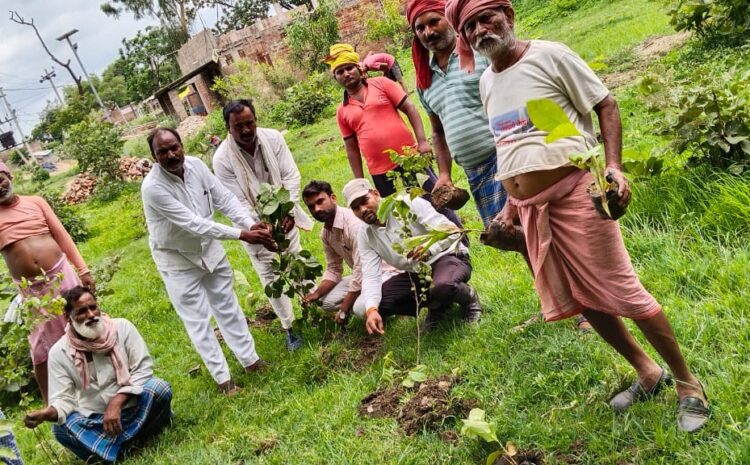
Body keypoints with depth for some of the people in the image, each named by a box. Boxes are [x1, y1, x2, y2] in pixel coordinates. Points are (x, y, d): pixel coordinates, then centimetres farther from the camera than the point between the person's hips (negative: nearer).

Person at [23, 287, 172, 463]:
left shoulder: (122, 327, -9)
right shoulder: (59, 352, -6)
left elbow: (143, 369, -11)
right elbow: (63, 399, -7)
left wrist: (117, 402, -23)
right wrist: (47, 413, -30)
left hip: (134, 406, -1)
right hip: (93, 420, 1)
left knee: (159, 388, -29)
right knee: (60, 429, -27)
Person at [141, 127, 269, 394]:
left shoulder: (195, 165, -13)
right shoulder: (153, 187, -30)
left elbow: (224, 199, -11)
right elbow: (193, 223, -33)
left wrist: (251, 224, -27)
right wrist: (241, 235, -35)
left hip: (209, 248, 5)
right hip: (178, 259, -5)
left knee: (228, 307, 16)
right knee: (198, 321, 4)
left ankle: (250, 359, 32)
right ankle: (222, 377, 17)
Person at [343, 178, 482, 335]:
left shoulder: (409, 203, -19)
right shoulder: (365, 236, -4)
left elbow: (451, 230, -24)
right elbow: (370, 277, -12)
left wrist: (429, 248, -45)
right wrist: (371, 310, -31)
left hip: (448, 257, -6)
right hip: (415, 274, 6)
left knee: (443, 286, -44)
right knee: (362, 307, -11)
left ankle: (469, 297, -3)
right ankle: (437, 303, 1)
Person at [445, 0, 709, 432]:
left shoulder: (549, 55, -6)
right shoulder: (487, 82, 12)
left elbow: (607, 106, -5)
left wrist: (614, 166, -18)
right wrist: (512, 202, 17)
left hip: (573, 193, -7)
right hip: (531, 209, 7)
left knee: (623, 293, -4)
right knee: (580, 300, 12)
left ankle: (688, 384, 15)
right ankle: (648, 373, 31)